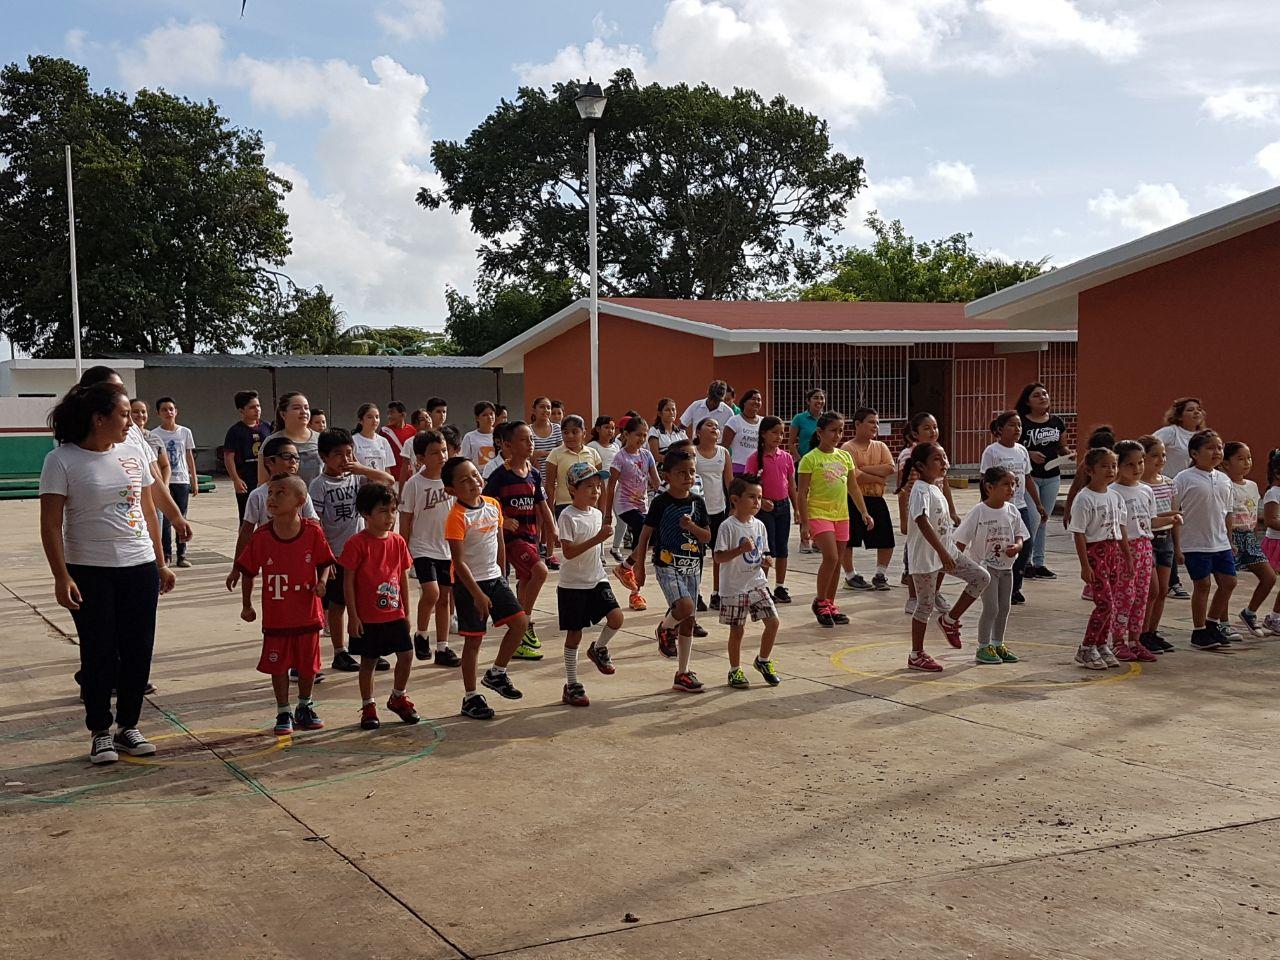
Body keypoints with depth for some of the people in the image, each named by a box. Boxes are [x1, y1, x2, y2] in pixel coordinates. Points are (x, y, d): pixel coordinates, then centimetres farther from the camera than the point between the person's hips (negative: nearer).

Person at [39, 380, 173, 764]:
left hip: (140, 568, 5)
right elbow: (51, 524, -11)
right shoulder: (62, 460, -8)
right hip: (90, 573, -5)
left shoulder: (132, 454, 7)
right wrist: (61, 577, -17)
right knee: (99, 654, 2)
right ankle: (100, 733, 16)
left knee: (138, 651, 7)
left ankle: (128, 726, 21)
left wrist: (161, 563, 13)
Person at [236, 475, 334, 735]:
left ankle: (304, 707, 33)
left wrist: (321, 582, -18)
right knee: (278, 666, 8)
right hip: (276, 617, 0)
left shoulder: (313, 532, -11)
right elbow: (248, 571, 3)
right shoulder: (261, 536, -8)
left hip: (307, 614, 0)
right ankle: (283, 713, 23)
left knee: (308, 665, 12)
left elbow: (324, 563, 2)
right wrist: (246, 605, 6)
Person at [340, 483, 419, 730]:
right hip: (367, 617, -4)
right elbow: (348, 582, -10)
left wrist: (406, 612, 11)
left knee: (406, 654, 3)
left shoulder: (397, 541, 4)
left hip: (395, 614, 5)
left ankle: (398, 697, 25)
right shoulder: (356, 543, -12)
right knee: (368, 661, 7)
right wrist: (353, 616, -11)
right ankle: (368, 707, 22)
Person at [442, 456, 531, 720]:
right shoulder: (457, 517, -19)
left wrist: (500, 574, 14)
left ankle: (496, 673, 22)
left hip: (494, 578, 6)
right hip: (469, 583, -6)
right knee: (473, 639, 0)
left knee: (520, 622, 3)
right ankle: (470, 698, 12)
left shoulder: (493, 505, 1)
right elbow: (459, 562, -20)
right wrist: (477, 594, -20)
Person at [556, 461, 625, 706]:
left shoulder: (597, 514, 7)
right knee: (574, 633, 1)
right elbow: (568, 551, -23)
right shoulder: (567, 516, -15)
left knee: (616, 617, -13)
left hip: (597, 580, 6)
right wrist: (597, 539, -27)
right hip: (573, 584, -6)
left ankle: (598, 649, 18)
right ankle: (571, 686, 13)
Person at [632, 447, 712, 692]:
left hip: (692, 568, 5)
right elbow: (645, 535, -3)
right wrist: (639, 567, -3)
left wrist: (691, 526, -16)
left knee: (688, 620, 8)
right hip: (667, 566, -5)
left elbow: (707, 536, 4)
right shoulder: (661, 502, -8)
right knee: (685, 606, -28)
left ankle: (682, 674, 18)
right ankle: (665, 628, 7)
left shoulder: (698, 502, 4)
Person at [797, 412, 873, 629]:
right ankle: (820, 602, -1)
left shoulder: (845, 457, 9)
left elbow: (854, 488, 17)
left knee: (836, 561, 8)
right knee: (830, 557, -17)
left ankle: (830, 604, 20)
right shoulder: (810, 459, -9)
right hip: (818, 513, -6)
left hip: (841, 515, 6)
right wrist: (804, 523, -14)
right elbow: (801, 493, -9)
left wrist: (864, 512, 12)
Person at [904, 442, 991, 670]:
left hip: (945, 552, 9)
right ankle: (916, 656, 13)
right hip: (925, 557, -9)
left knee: (981, 577, 0)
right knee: (925, 604, 0)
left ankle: (949, 619, 11)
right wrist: (942, 553, -39)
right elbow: (923, 523, -33)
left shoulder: (935, 488, 10)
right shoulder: (921, 491, -19)